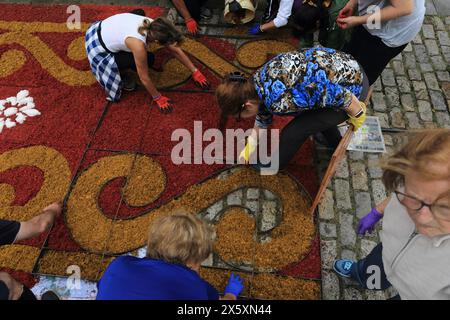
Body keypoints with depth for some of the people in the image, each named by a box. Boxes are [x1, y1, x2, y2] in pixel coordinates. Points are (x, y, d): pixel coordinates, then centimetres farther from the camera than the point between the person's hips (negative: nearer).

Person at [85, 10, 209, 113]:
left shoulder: (154, 26, -17)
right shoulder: (138, 44, -38)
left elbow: (176, 50, -5)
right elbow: (144, 78, -25)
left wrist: (195, 71, 2)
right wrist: (158, 98, -10)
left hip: (104, 28, 8)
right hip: (98, 45, -8)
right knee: (148, 59, -19)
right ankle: (121, 73, 8)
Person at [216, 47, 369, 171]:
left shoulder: (279, 101, -32)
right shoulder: (257, 81, -4)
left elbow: (339, 94, -27)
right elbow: (263, 111, 15)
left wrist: (357, 115, -8)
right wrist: (250, 145, 25)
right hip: (346, 66, 8)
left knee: (293, 132, -3)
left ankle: (276, 164, 25)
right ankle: (336, 143, 53)